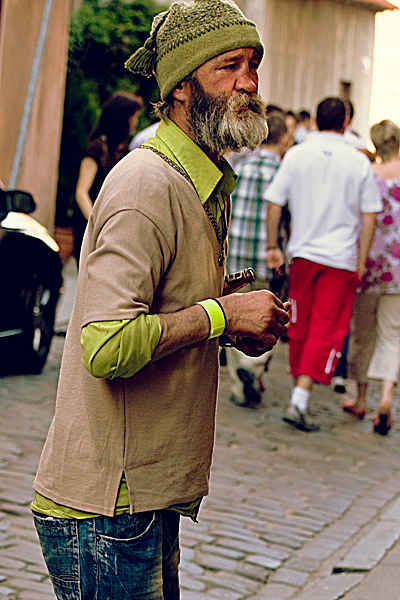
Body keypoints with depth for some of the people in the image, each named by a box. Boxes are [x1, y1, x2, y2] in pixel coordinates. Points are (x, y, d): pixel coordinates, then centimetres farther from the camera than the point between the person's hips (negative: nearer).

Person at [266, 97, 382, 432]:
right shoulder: (359, 162, -3)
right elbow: (369, 216, -2)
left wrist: (272, 246, 10)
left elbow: (275, 204, 0)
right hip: (342, 258, -2)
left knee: (300, 327, 16)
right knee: (326, 331, -2)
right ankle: (300, 402, -12)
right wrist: (361, 261, 5)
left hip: (303, 253, 2)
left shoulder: (296, 155, 0)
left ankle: (300, 389, 29)